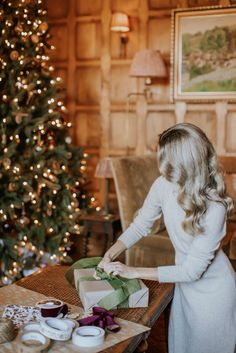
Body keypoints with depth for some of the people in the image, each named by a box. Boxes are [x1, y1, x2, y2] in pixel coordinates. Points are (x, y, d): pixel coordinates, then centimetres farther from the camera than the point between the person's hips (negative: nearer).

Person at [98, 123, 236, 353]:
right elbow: (140, 225, -1)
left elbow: (192, 270, -27)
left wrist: (134, 272, -26)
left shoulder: (213, 209, -32)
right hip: (184, 284, 6)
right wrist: (111, 254, -17)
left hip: (212, 290, -5)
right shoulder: (163, 185, -16)